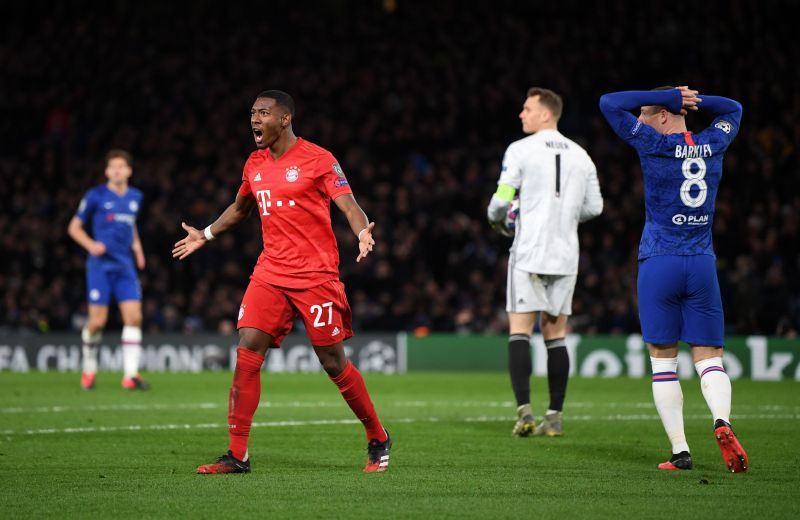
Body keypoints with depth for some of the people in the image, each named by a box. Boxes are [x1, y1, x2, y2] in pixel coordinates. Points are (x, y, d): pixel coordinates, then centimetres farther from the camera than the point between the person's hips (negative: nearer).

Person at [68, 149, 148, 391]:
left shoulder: (135, 197, 11)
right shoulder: (96, 196, -3)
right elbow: (74, 227, 4)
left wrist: (136, 244, 11)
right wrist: (90, 244, -14)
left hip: (125, 266, 4)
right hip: (100, 265, -4)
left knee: (134, 317, -9)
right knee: (98, 321, -6)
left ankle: (130, 375, -9)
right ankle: (89, 369, 17)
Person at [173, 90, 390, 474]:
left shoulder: (318, 160, -6)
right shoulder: (254, 165, 12)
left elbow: (349, 206, -13)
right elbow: (239, 208, 32)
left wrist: (362, 233, -33)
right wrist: (206, 235, 32)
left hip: (316, 276, -5)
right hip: (270, 273, 5)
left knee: (333, 363, -1)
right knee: (246, 353, -8)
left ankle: (378, 440, 19)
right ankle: (237, 454, -5)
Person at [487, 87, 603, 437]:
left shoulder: (520, 150, -5)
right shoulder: (580, 156, 9)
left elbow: (502, 199, -8)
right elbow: (593, 207, 12)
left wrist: (495, 219, 14)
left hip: (529, 253, -4)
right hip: (565, 255, 4)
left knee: (519, 333, -2)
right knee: (556, 336, 8)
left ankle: (524, 411, -14)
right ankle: (555, 417, 6)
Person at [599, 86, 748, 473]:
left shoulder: (656, 146, -7)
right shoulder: (712, 145, 7)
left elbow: (609, 103, -3)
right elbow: (733, 109, 28)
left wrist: (670, 96, 0)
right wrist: (693, 99, 12)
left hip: (659, 264, -3)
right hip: (702, 265, 3)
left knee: (663, 361, 3)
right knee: (709, 358, 4)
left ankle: (680, 451, -3)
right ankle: (722, 421, -23)